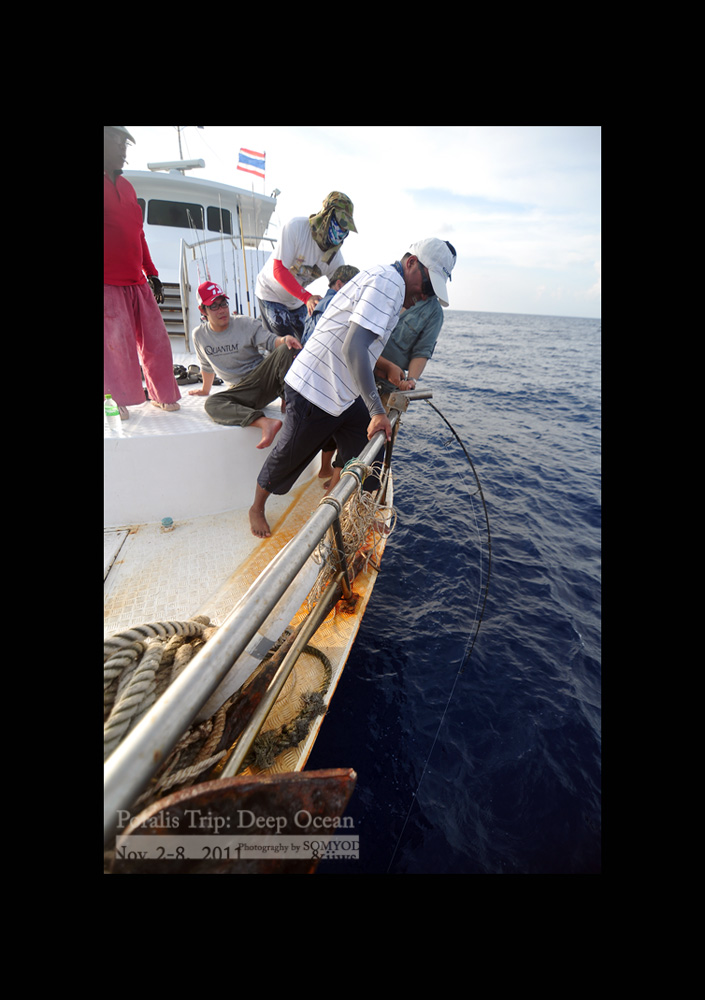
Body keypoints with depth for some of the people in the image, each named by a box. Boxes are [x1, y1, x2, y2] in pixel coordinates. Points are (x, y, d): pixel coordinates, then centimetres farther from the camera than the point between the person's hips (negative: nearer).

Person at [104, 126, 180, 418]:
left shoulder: (126, 187, 20)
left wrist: (152, 274, 22)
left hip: (138, 284, 7)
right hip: (109, 286, -7)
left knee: (156, 342, 6)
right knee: (115, 348, -8)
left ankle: (164, 396, 18)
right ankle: (115, 403, 7)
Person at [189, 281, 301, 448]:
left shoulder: (245, 324, 0)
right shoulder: (199, 335, 9)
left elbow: (271, 341, -9)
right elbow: (207, 366, 24)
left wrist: (285, 339, -31)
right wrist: (206, 389, 36)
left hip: (264, 377, -2)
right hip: (241, 390, 2)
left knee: (286, 349, -28)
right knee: (211, 404, -31)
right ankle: (265, 422, -51)